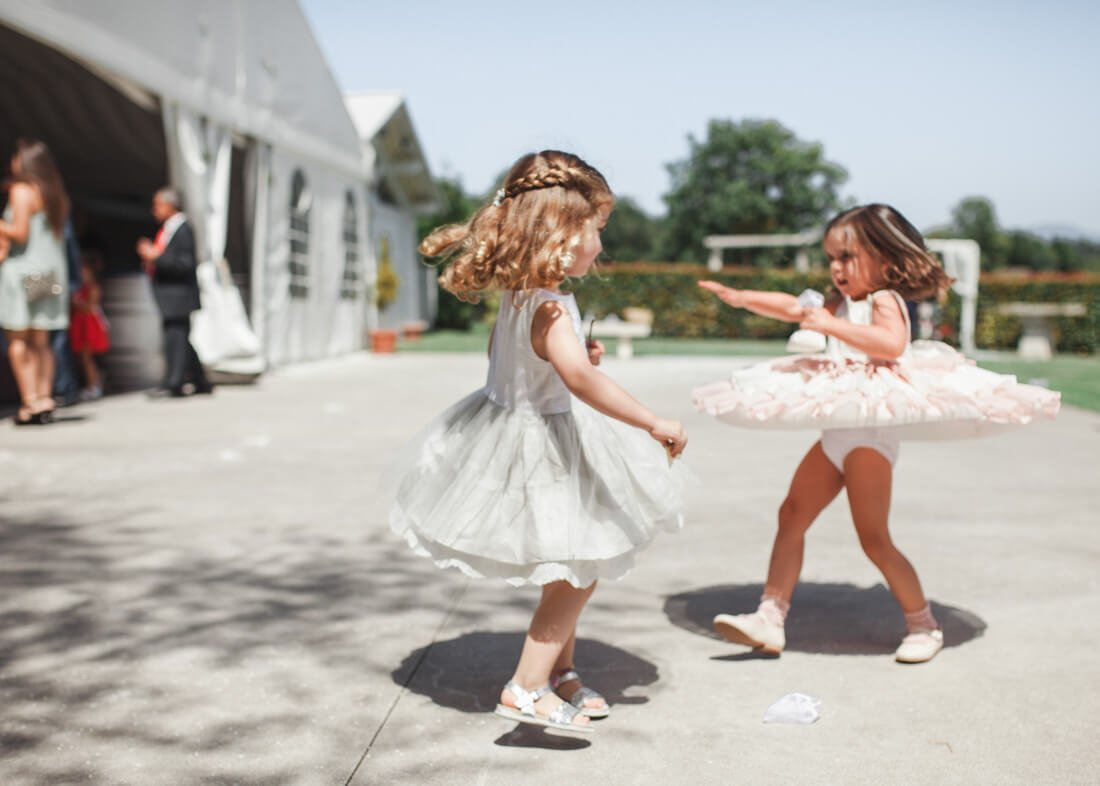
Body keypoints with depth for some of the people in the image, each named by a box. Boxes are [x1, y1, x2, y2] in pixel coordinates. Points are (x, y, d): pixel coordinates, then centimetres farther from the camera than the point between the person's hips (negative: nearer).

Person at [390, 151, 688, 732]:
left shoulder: (516, 294, 2)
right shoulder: (551, 306, -27)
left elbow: (500, 352, 19)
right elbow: (579, 379, -41)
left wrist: (576, 356, 14)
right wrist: (653, 424, -39)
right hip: (541, 442, -10)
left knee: (574, 570, 20)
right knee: (579, 571, 1)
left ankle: (557, 672, 33)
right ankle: (527, 689, 5)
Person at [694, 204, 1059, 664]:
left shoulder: (884, 300, -9)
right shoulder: (844, 304, 17)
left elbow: (891, 342, -29)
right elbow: (794, 308, 27)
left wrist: (833, 326, -31)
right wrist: (740, 298, 21)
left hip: (871, 433, -9)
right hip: (836, 434, 9)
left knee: (874, 539, -8)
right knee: (791, 514, 4)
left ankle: (923, 625, 11)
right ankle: (769, 619, 5)